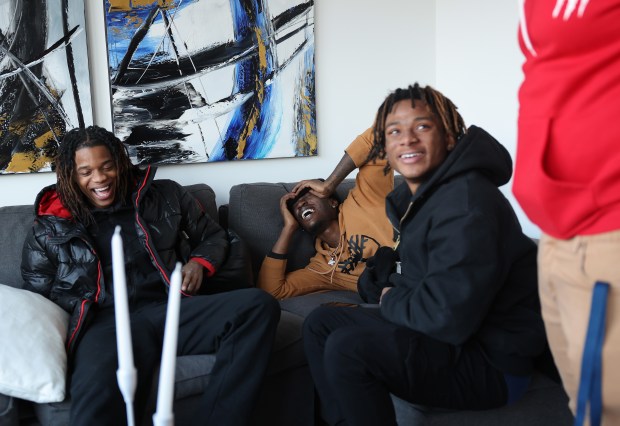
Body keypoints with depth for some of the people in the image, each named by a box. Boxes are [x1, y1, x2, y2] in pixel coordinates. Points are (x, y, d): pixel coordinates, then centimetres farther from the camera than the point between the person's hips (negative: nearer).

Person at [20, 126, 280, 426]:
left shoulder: (164, 196, 21)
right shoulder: (49, 229, 18)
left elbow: (212, 235, 31)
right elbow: (38, 297, 20)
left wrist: (200, 262, 9)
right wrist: (81, 310, 2)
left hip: (171, 308, 4)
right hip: (106, 322, -3)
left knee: (258, 305, -28)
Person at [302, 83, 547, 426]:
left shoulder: (466, 202, -24)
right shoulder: (414, 196, 9)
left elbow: (449, 316, -30)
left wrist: (391, 302, -11)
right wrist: (382, 277, 0)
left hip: (492, 362, -10)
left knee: (347, 349, -27)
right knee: (320, 323, 9)